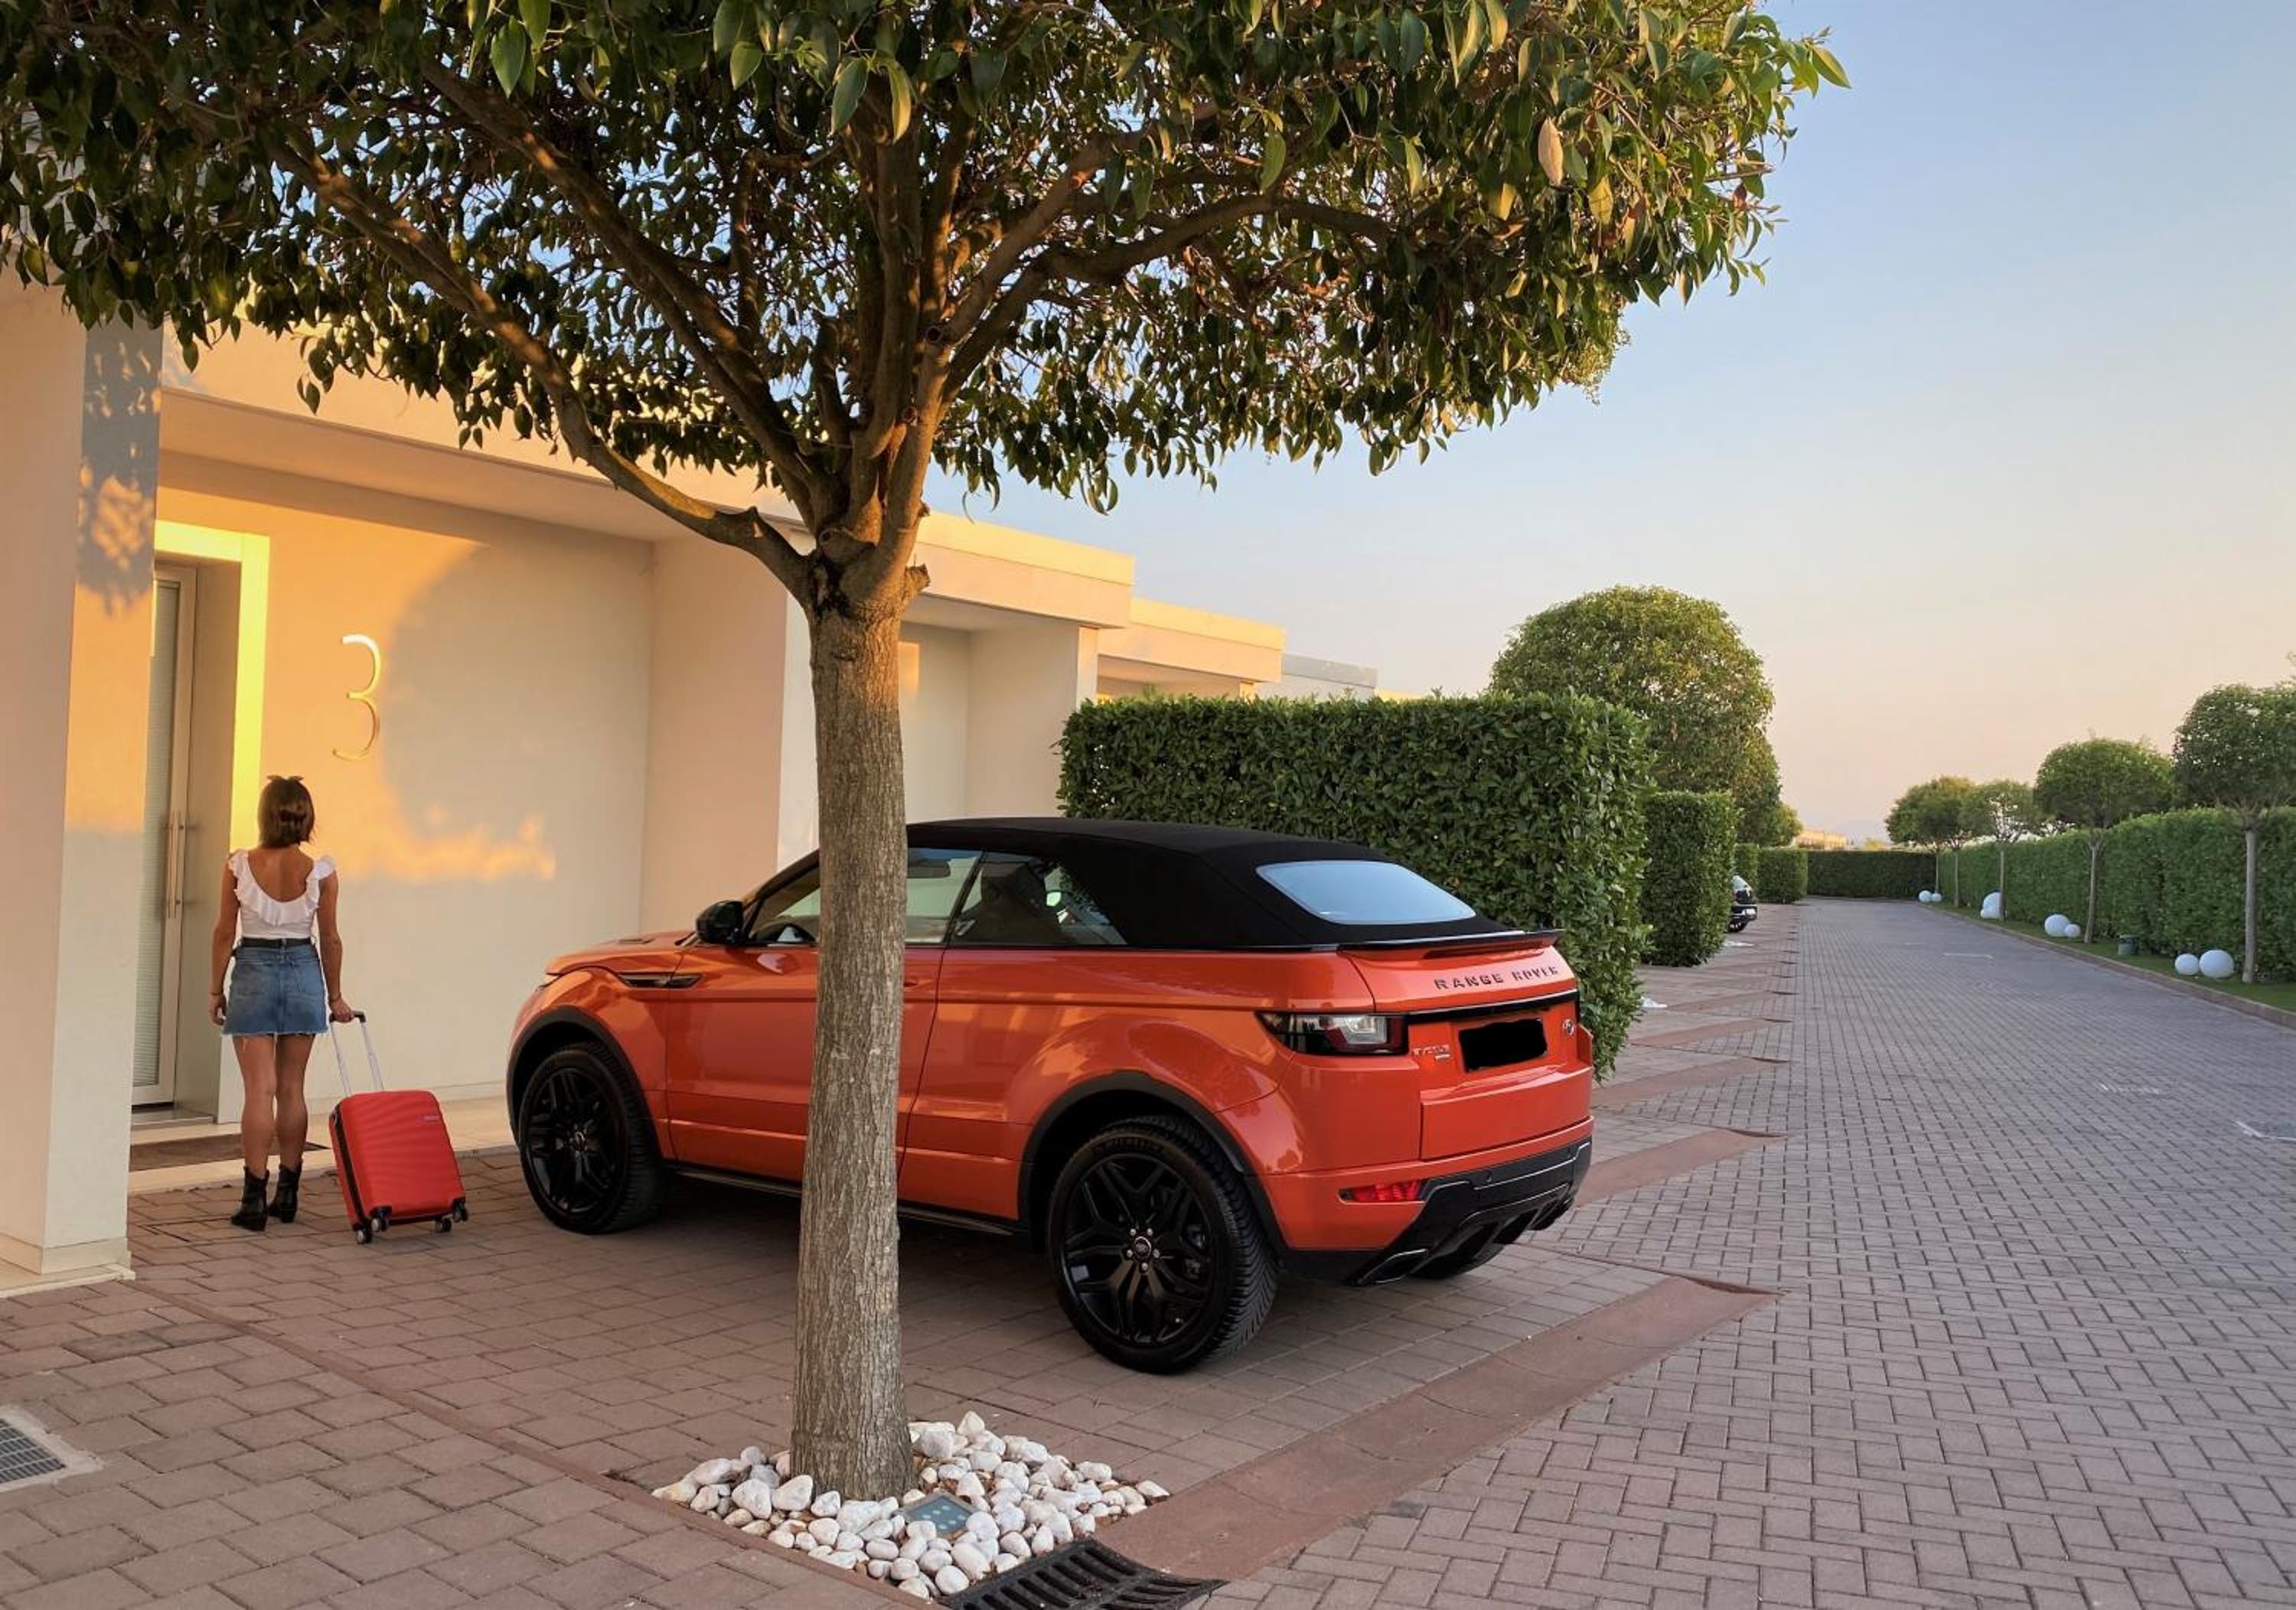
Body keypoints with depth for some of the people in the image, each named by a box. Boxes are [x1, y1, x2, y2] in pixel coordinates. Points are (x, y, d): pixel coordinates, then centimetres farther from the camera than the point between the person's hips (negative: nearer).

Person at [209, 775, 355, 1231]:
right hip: (304, 972, 1)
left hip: (254, 971, -1)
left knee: (260, 1090, 0)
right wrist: (335, 996, 11)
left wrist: (215, 990, 9)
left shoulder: (239, 866, -6)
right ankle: (287, 1194, 15)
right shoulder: (320, 872, -5)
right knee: (291, 1089, 10)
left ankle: (254, 1197, -1)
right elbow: (329, 940, 1)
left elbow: (225, 932, -1)